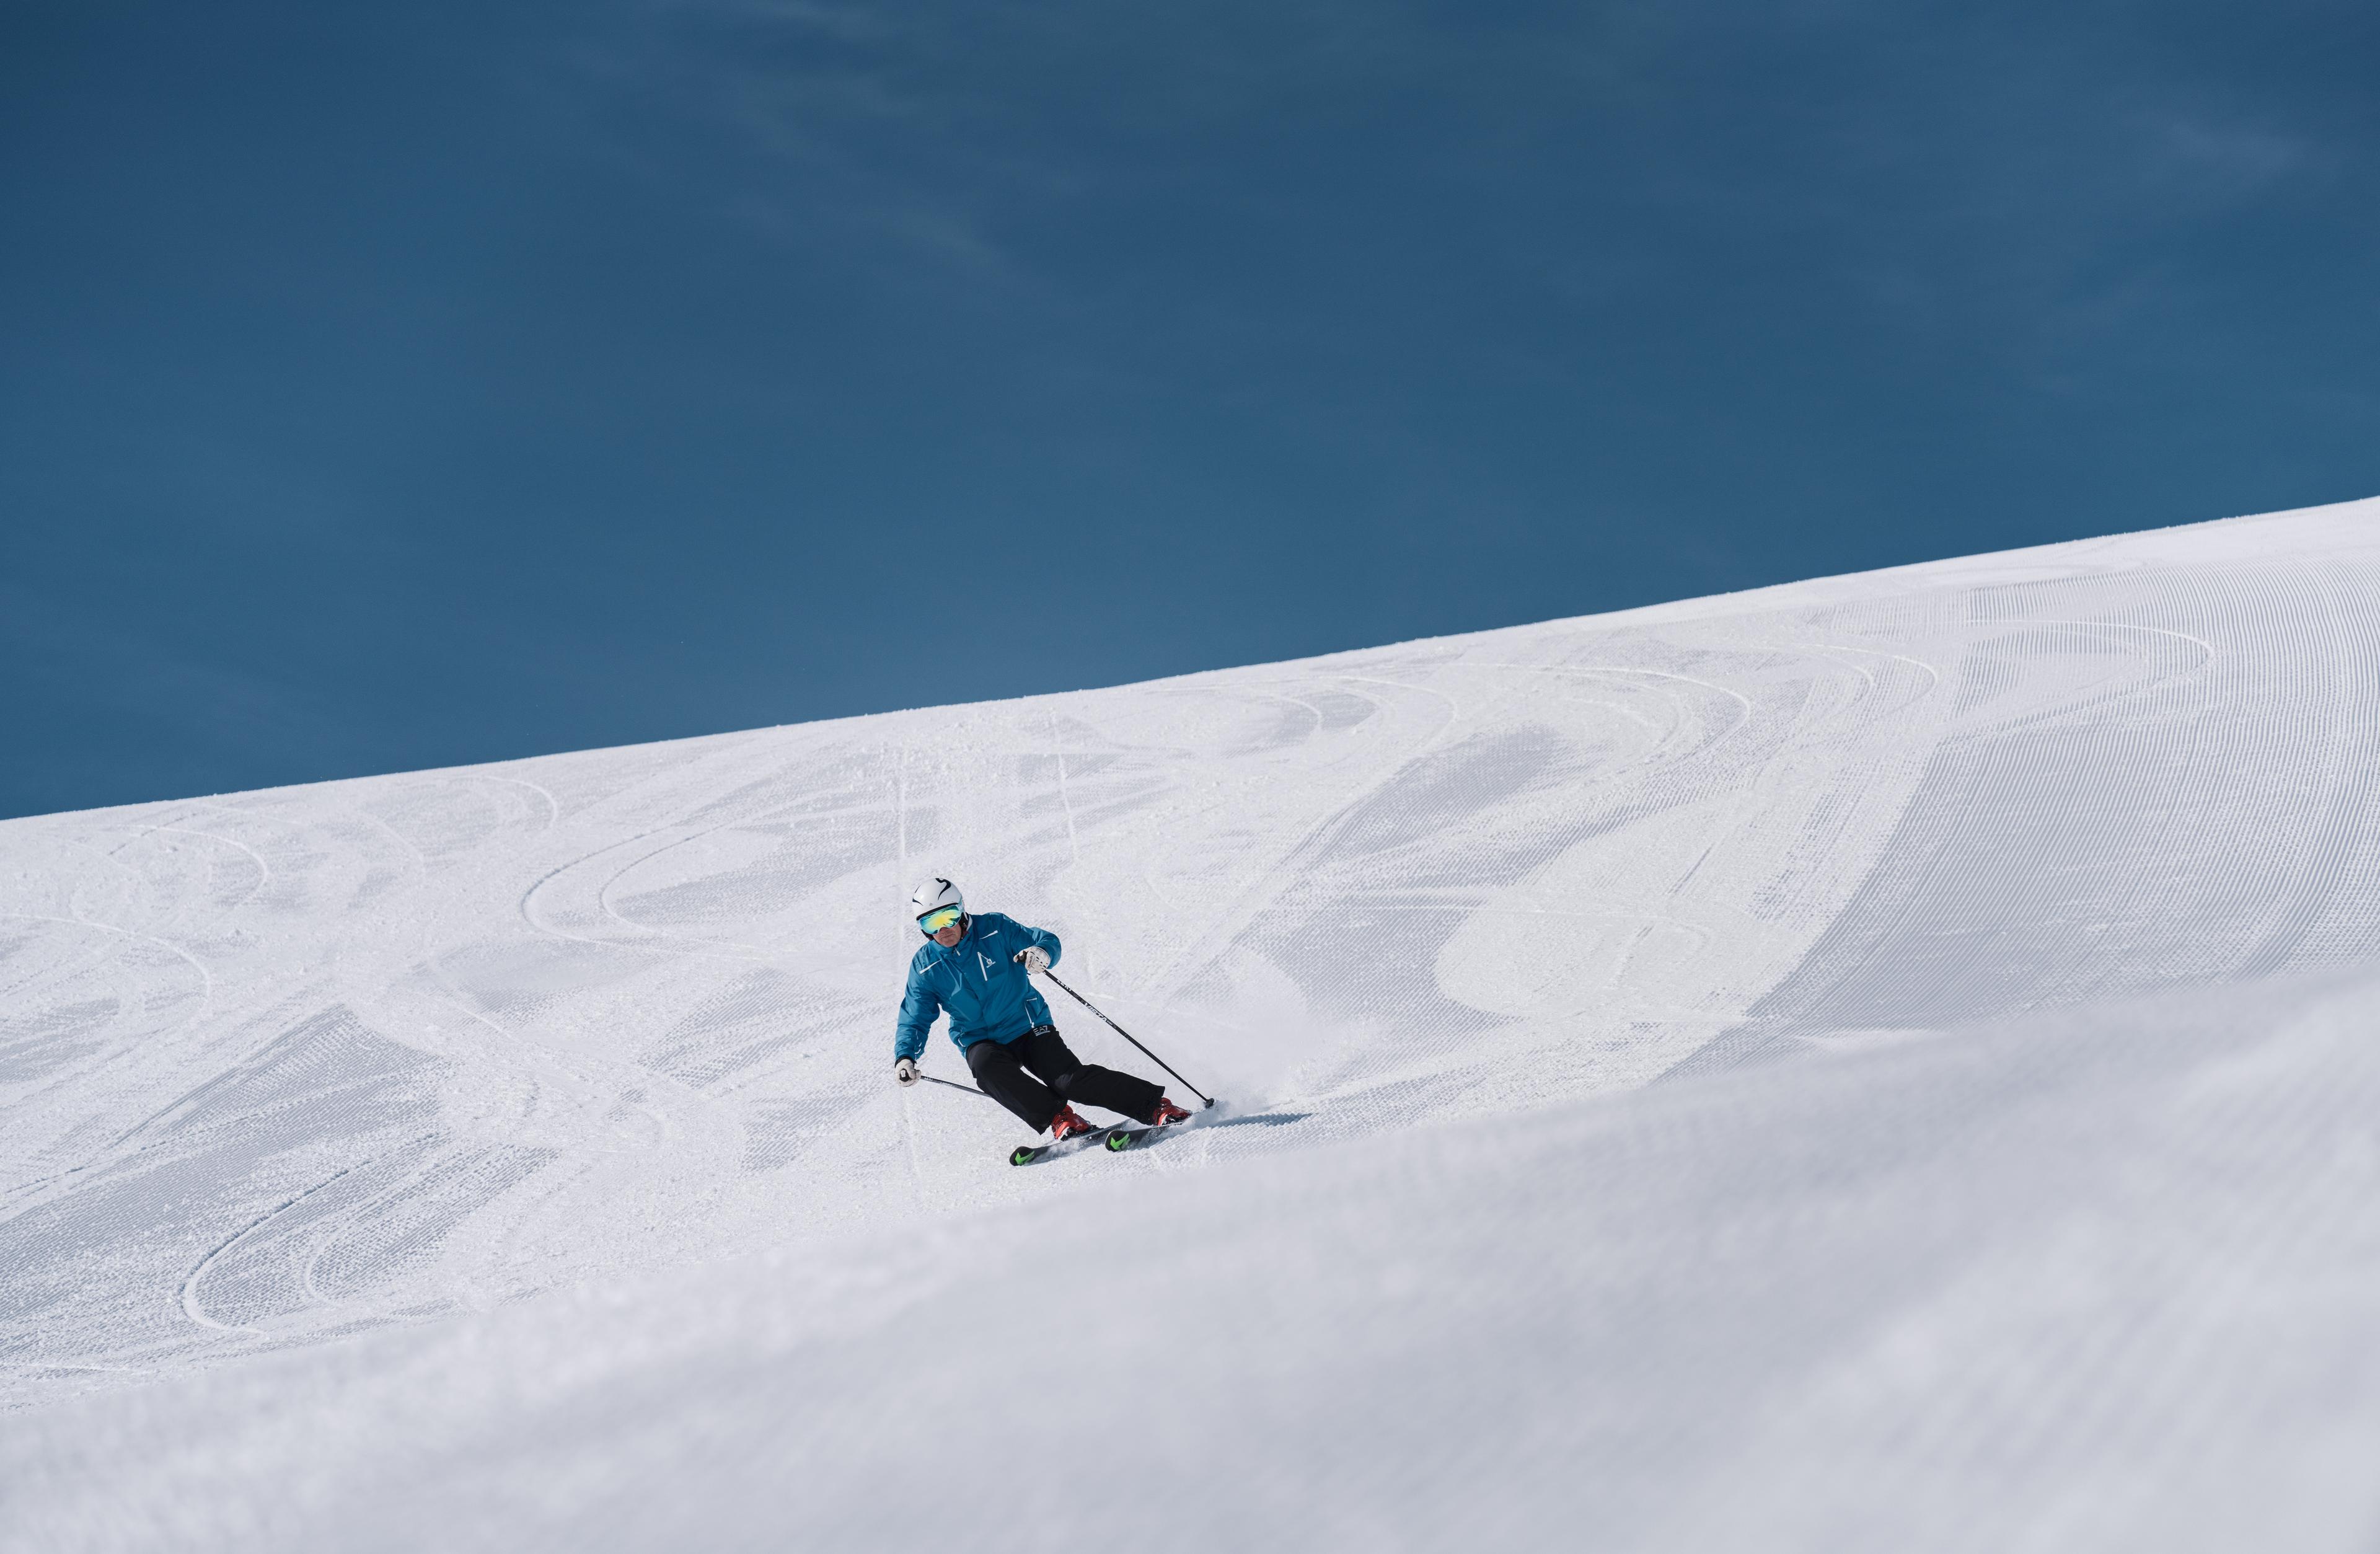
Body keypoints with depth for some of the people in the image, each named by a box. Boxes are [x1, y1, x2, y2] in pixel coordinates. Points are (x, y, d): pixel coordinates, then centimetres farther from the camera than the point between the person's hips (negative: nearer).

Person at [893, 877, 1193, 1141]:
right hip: (980, 1042, 2)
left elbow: (1049, 941, -3)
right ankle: (1058, 1118, -29)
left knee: (1070, 1079, -21)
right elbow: (914, 1020, 3)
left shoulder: (994, 929, -8)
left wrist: (1043, 953, -29)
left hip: (1029, 1026, -1)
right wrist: (905, 1057, -17)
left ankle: (1156, 1107, -16)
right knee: (986, 1067, -34)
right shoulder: (924, 966, -3)